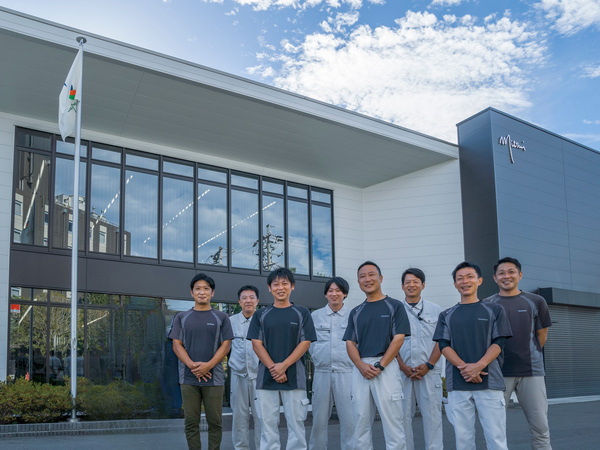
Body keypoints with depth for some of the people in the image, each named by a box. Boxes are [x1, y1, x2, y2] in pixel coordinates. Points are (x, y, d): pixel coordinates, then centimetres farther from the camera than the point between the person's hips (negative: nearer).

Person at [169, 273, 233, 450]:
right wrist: (192, 365, -12)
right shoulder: (182, 317, 10)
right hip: (188, 378, 1)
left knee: (214, 422, 1)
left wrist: (208, 365, -13)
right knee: (191, 422, 3)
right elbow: (177, 345, 4)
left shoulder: (221, 318, 7)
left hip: (214, 377, -1)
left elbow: (226, 345, 2)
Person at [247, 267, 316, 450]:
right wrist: (273, 368, -11)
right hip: (266, 378, 1)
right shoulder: (261, 315, 10)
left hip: (294, 377, -1)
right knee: (268, 423, 3)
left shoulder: (302, 312, 7)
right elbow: (256, 344, 3)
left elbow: (305, 343, -1)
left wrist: (284, 365, -12)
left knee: (296, 422, 0)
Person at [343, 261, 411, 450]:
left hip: (386, 367, -4)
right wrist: (361, 365, -8)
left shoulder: (394, 306, 5)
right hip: (360, 369, 4)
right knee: (360, 422, 5)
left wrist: (379, 366, -13)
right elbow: (350, 343, 11)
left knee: (392, 420, -6)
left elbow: (398, 339, -4)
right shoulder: (356, 312, 17)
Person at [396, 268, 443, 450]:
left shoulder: (435, 310, 10)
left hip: (429, 371, -1)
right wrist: (403, 367, -6)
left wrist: (428, 365, -7)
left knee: (432, 414, -4)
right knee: (403, 415, 1)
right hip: (403, 371, 1)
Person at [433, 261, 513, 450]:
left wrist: (479, 365, -16)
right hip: (457, 384, 2)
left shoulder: (494, 310, 12)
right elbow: (444, 345, 5)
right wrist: (463, 367, -14)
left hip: (489, 383, -1)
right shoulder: (446, 315, 16)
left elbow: (498, 343, 2)